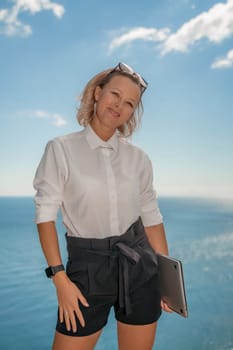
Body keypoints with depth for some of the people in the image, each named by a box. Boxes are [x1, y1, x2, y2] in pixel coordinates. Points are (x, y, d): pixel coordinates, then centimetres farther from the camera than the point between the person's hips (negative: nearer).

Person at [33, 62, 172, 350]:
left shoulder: (138, 158, 1)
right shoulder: (61, 149, -7)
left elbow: (151, 216, 6)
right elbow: (45, 215, -8)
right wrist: (59, 278, -12)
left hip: (139, 265, 3)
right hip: (88, 268, -2)